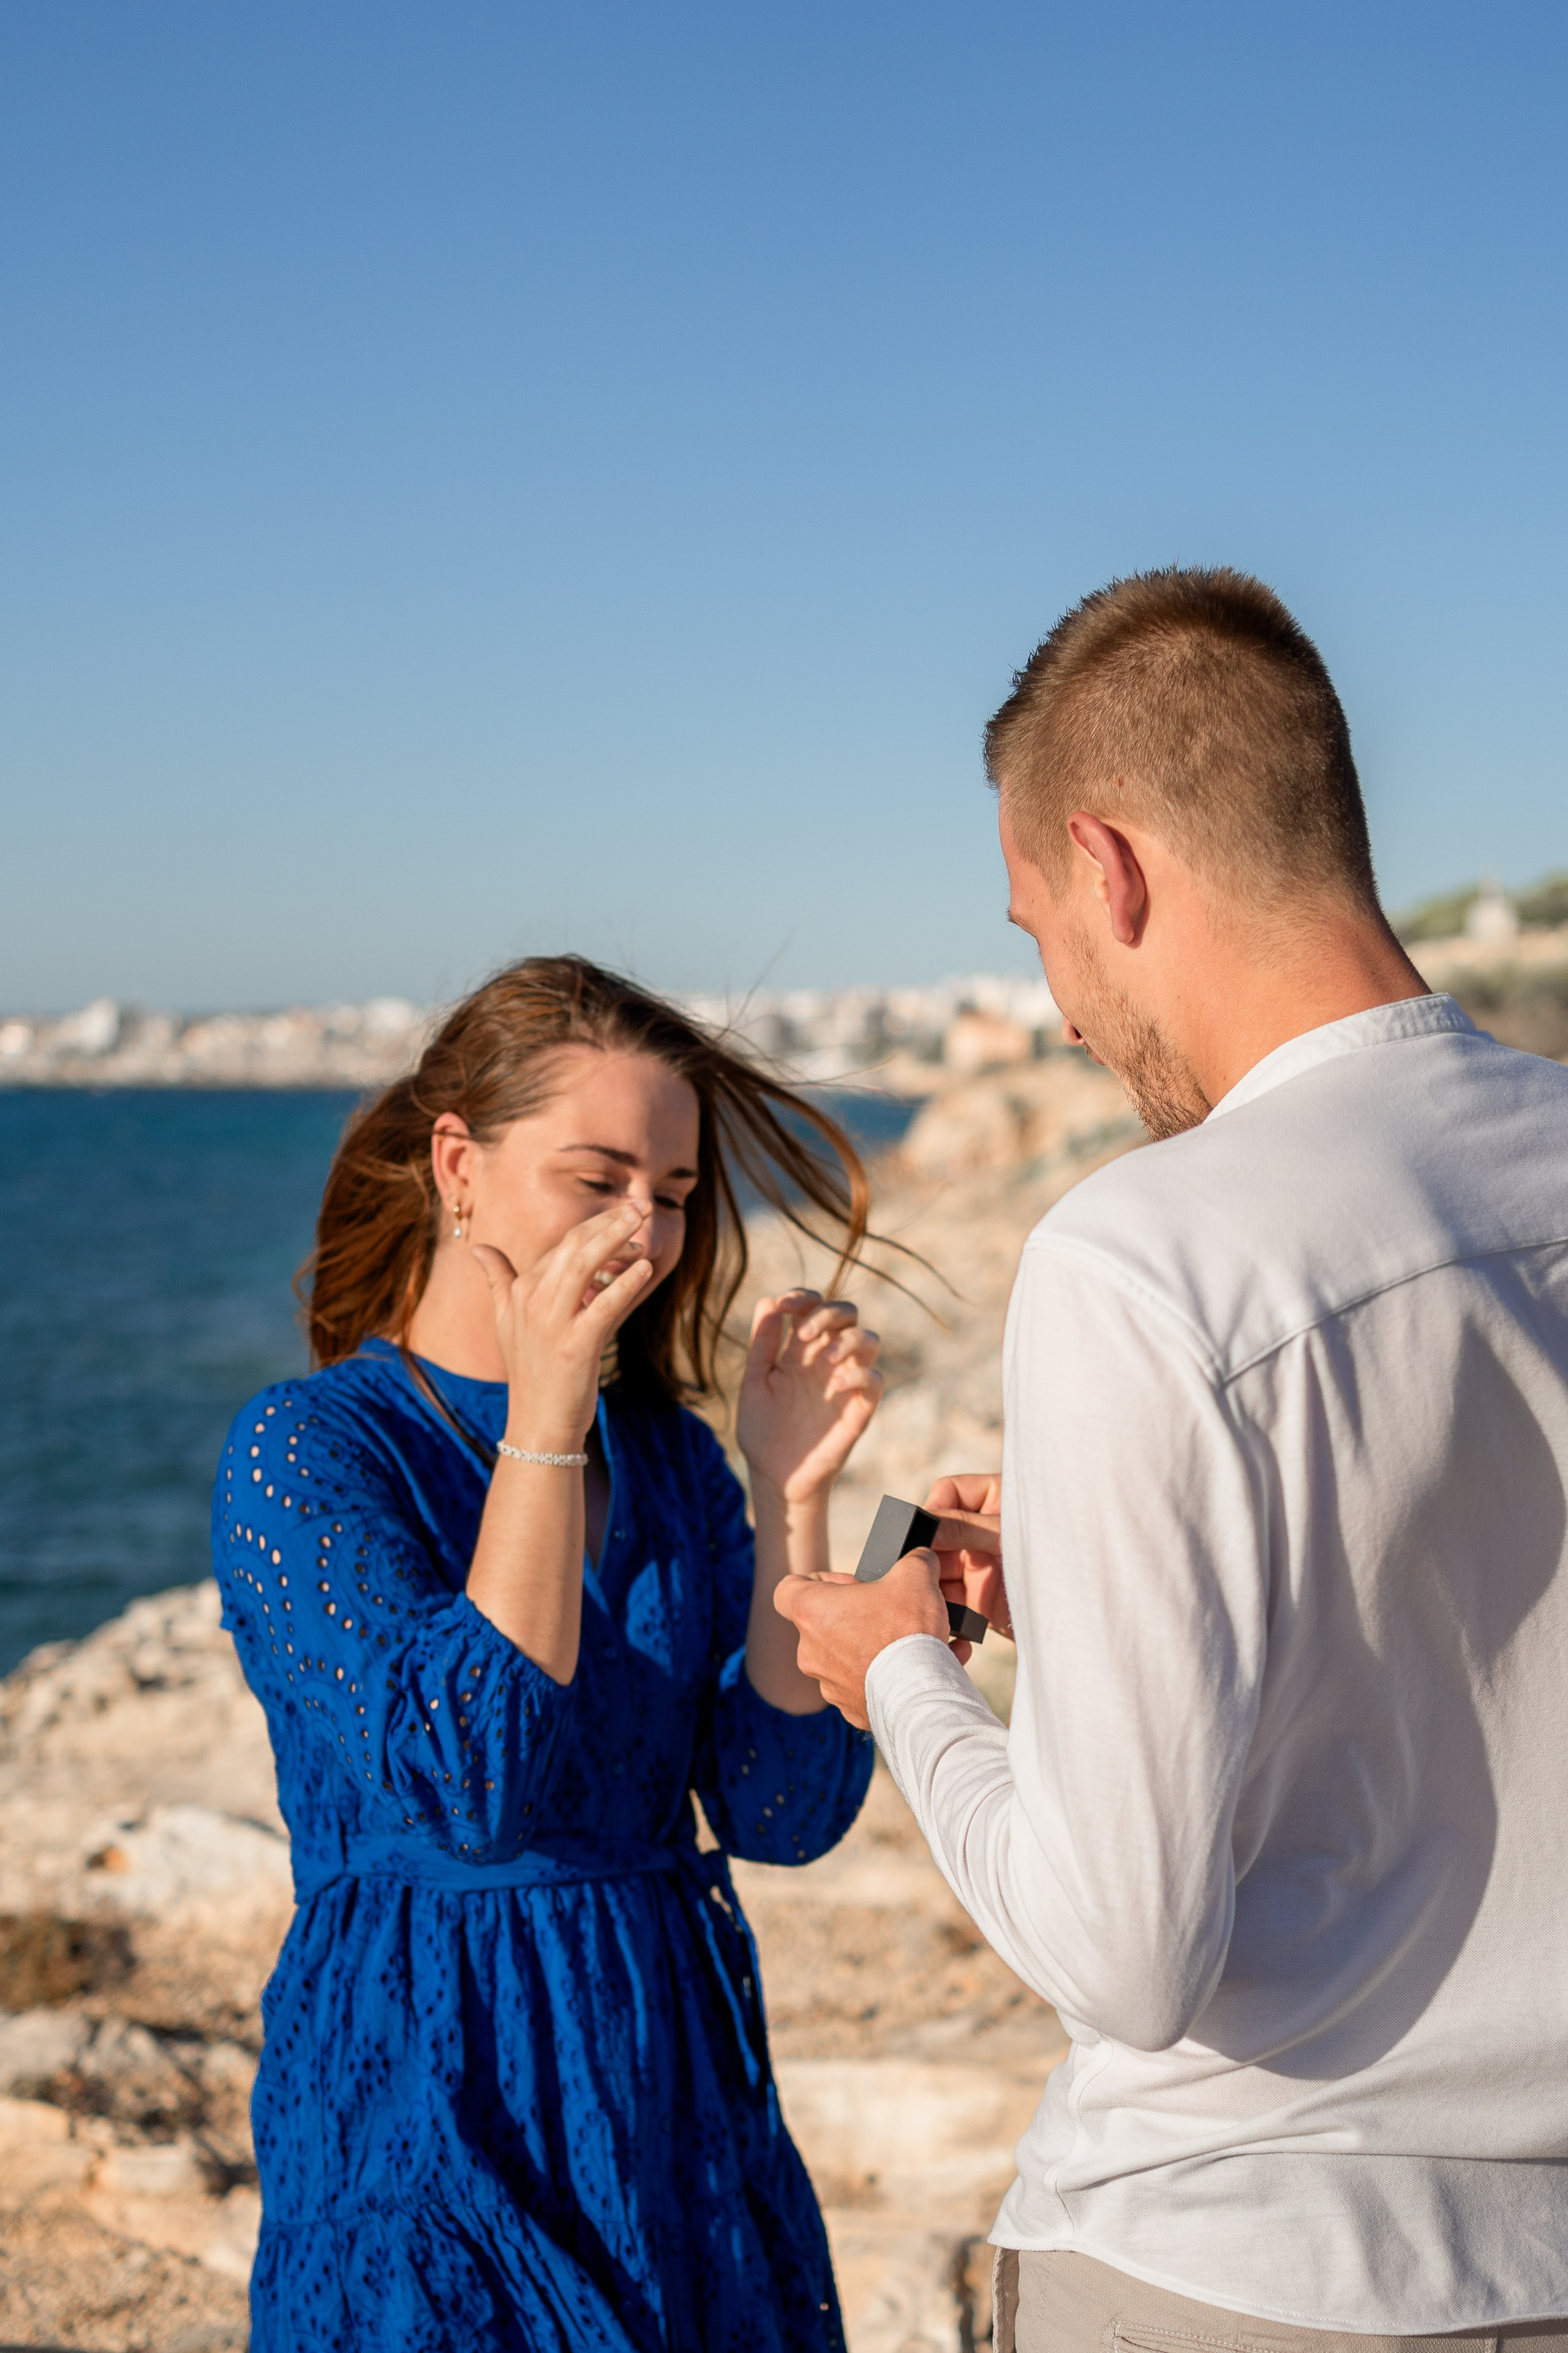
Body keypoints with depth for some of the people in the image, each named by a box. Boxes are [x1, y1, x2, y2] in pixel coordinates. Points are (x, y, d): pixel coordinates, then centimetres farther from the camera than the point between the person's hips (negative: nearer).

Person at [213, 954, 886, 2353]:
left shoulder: (669, 1456, 5)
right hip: (429, 2112, -5)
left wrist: (794, 1499, -13)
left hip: (682, 2098, 5)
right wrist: (544, 1422, -23)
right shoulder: (301, 1450, -11)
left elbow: (786, 1814, -3)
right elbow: (471, 1787, -23)